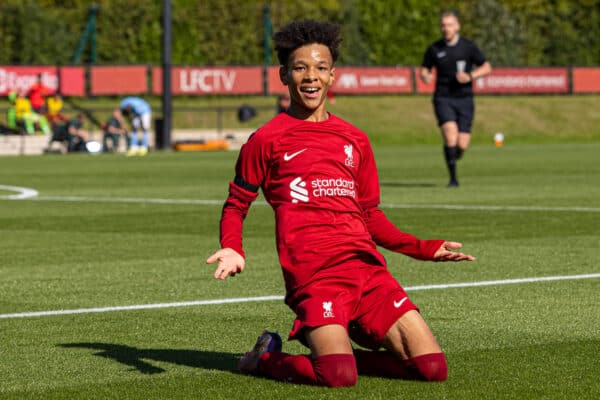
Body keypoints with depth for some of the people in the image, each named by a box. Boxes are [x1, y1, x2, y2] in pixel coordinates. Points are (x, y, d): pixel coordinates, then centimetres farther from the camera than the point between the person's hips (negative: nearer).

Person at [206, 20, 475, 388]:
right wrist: (233, 251, -8)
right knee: (339, 378, -26)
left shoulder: (355, 140, 20)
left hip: (367, 267, 5)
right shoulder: (267, 140, 7)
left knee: (433, 367, -8)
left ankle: (331, 348, 14)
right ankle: (267, 358, 6)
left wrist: (426, 248, 12)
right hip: (314, 275, -5)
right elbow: (236, 206, 12)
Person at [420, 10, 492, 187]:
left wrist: (470, 76, -13)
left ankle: (453, 158, 33)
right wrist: (425, 77, -11)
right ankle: (453, 178, -14)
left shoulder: (468, 47, 0)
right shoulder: (434, 49, 2)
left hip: (464, 99, 1)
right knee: (450, 135, -23)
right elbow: (424, 69, 14)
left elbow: (487, 67, 4)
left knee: (462, 145, -4)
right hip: (443, 98, -1)